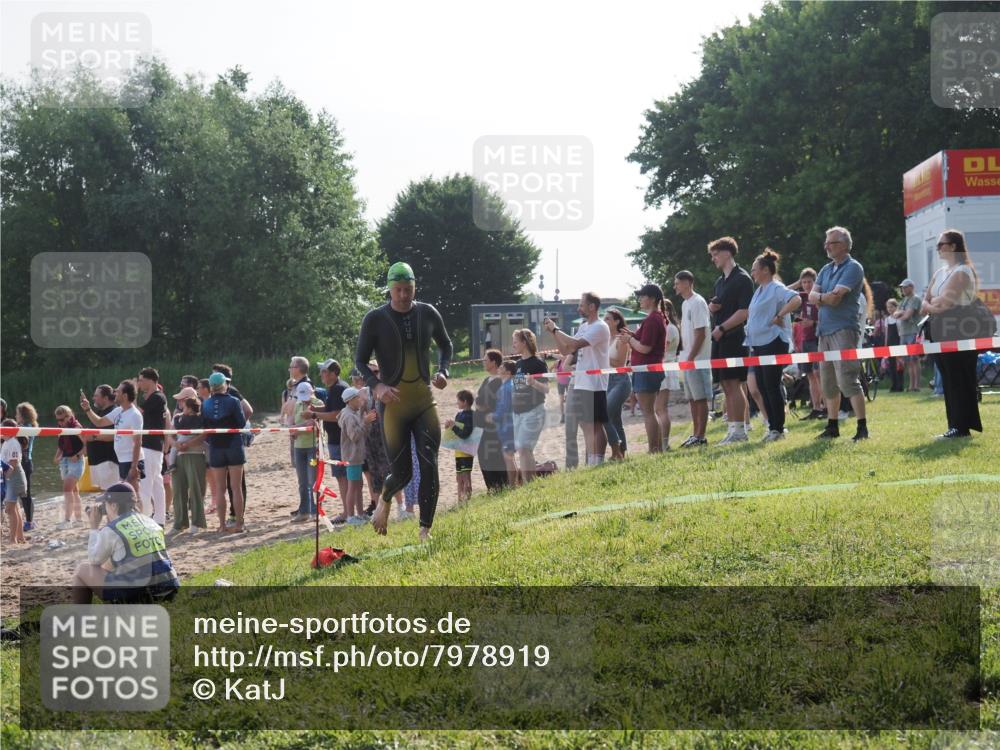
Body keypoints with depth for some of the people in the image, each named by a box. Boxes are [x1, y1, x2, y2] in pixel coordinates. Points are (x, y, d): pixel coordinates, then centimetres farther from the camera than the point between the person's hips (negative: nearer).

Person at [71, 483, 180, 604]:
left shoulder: (111, 530, -8)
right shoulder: (151, 523, 10)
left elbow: (94, 560, 8)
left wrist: (94, 527, 16)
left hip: (132, 594, -6)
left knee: (82, 570, 17)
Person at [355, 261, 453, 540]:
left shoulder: (428, 314, 3)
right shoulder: (375, 319, -7)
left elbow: (445, 345, 20)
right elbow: (360, 360, -1)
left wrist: (443, 372, 0)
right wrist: (376, 385, -19)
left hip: (424, 402, 3)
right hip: (393, 403, -3)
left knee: (429, 466, -9)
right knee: (402, 473, 0)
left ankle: (425, 530, -4)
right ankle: (385, 501, 36)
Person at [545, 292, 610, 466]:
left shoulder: (600, 328, -12)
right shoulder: (583, 327, 16)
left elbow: (576, 344, -24)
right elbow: (565, 349, 17)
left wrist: (555, 329, -15)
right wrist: (553, 332, 4)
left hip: (594, 385, -9)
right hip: (580, 384, 9)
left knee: (595, 425, -6)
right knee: (586, 425, 11)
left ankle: (596, 463, -4)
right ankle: (590, 462, 15)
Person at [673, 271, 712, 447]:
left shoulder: (697, 303, -13)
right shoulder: (685, 304, 16)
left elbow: (700, 333, -18)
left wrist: (691, 357, -19)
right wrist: (683, 355, 14)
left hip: (697, 359, -10)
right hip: (687, 359, 10)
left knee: (700, 398, -5)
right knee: (692, 398, 12)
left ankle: (700, 436, -3)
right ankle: (695, 434, 17)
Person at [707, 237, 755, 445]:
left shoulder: (742, 279, -7)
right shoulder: (720, 282, 19)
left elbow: (745, 311, -15)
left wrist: (722, 328, -17)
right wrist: (712, 307, 5)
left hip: (735, 338, -9)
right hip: (720, 339, 9)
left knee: (733, 383, -11)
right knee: (726, 385, 8)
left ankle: (739, 430, -10)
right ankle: (732, 430, 10)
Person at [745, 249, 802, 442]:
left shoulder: (776, 289, -12)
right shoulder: (759, 290, 16)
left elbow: (796, 300, -28)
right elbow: (750, 313, 28)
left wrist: (780, 316, -23)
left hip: (773, 342, -9)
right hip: (758, 344, 10)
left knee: (772, 386, -7)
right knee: (762, 386, 10)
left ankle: (778, 428, -2)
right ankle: (772, 427, 15)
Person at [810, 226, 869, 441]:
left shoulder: (853, 268, -6)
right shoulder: (826, 270, 19)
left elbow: (836, 296, -17)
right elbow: (812, 296, 7)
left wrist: (821, 298, -1)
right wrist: (827, 298, -12)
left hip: (844, 329, -8)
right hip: (824, 329, 8)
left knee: (847, 379, -15)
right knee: (828, 382, 10)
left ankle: (862, 427, -13)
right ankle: (832, 426, 18)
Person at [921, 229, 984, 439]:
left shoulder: (962, 271, -9)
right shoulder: (939, 273, 18)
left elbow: (945, 300, -18)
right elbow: (925, 301, 14)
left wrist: (931, 304, 1)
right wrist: (930, 307, -7)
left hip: (958, 333, -9)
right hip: (941, 331, 9)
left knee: (959, 379, -8)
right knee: (948, 379, 8)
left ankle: (961, 426, -8)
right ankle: (956, 425, 11)